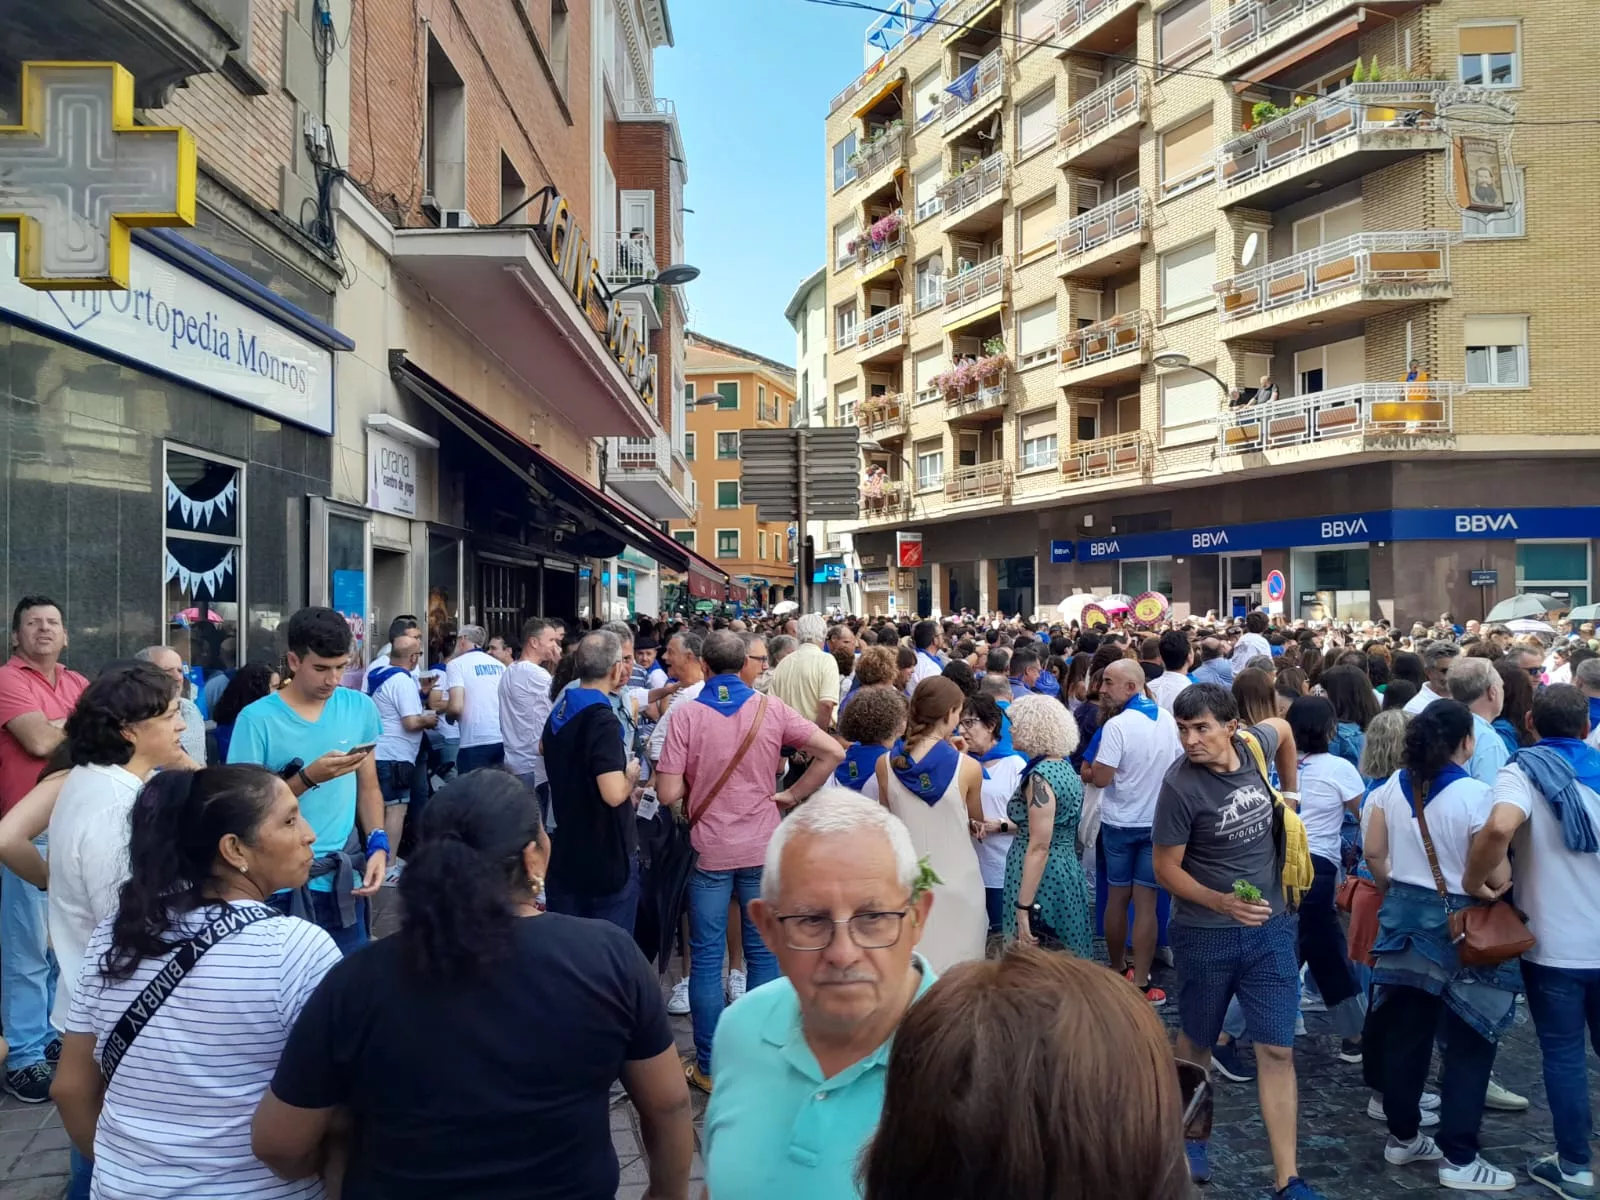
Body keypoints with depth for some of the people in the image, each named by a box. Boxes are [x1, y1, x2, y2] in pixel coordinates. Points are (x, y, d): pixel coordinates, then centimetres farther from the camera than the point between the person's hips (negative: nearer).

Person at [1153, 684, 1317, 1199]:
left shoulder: (1254, 745, -10)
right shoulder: (1180, 786, -21)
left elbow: (1283, 728, 17)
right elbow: (1166, 869, -14)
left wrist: (1291, 791, 17)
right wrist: (1223, 902, -27)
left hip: (1272, 927, 3)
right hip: (1205, 934, -3)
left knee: (1277, 1050, 4)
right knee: (1196, 1041, 16)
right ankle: (1190, 1133, 41)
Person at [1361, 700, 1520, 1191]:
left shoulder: (1393, 786, 0)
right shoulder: (1474, 794, -18)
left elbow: (1373, 852, 5)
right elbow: (1497, 877, -17)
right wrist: (1494, 882, 4)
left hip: (1404, 916, 6)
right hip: (1459, 923, -6)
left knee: (1404, 1031, 14)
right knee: (1468, 1042, 6)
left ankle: (1402, 1137, 26)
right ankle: (1459, 1159, 13)